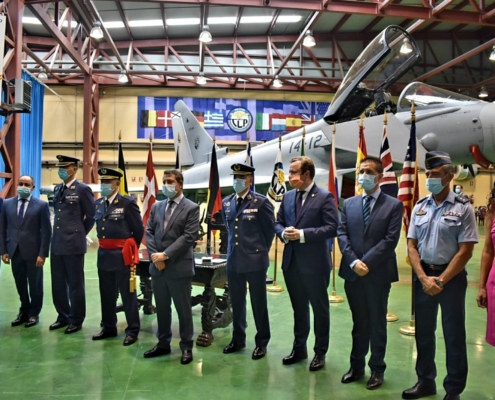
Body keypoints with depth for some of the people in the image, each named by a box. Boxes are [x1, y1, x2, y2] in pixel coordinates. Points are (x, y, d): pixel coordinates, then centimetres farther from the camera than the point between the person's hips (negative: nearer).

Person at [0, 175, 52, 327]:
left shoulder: (41, 205, -4)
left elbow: (46, 231, -6)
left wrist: (42, 253, -11)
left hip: (33, 252, -3)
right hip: (15, 251, 3)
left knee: (35, 285, 8)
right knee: (20, 284, 12)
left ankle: (34, 313, 23)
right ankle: (24, 311, 29)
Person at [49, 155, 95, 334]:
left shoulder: (83, 189, -8)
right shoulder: (57, 189, 12)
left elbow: (92, 215, -3)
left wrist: (80, 233, 5)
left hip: (73, 243, -7)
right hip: (57, 243, 7)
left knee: (75, 284, 4)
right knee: (58, 284, 13)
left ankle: (76, 320, 17)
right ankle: (63, 316, 28)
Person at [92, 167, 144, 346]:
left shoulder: (127, 203, -9)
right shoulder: (98, 204, 10)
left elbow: (139, 229, -3)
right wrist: (105, 246, 15)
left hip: (122, 255, -6)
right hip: (104, 255, 6)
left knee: (127, 294, 2)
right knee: (106, 294, 15)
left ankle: (132, 331, 12)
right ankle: (108, 327, 29)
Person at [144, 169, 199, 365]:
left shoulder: (191, 208, -5)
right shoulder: (157, 206, 12)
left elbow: (189, 237, -14)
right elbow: (149, 232, 7)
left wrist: (166, 255, -17)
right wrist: (155, 255, -8)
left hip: (179, 267, -5)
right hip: (157, 266, 5)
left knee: (183, 309, 5)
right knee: (161, 308, 15)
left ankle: (186, 347, 19)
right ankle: (163, 343, 30)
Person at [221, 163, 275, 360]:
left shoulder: (261, 202, -8)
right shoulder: (226, 203, 8)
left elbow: (270, 230, -1)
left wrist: (261, 250, 6)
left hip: (255, 261, -5)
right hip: (233, 261, 5)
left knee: (258, 304, 7)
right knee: (236, 303, 15)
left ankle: (261, 342, 21)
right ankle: (238, 339, 31)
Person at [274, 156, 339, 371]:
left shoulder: (325, 197, -9)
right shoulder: (288, 197, 10)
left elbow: (332, 228, -16)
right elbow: (278, 222, 13)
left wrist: (303, 234, -22)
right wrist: (283, 233, -10)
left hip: (314, 263, -5)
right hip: (291, 261, 6)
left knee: (320, 309, 10)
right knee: (298, 308, 18)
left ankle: (320, 353, 25)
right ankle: (299, 348, 33)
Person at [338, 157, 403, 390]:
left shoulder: (393, 205, -3)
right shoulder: (349, 204, 9)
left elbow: (390, 240, -11)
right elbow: (342, 234, 1)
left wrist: (366, 263, -17)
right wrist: (353, 262, -13)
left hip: (378, 273, -3)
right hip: (352, 272, 3)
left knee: (377, 324, 11)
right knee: (359, 323, 16)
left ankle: (377, 369, 26)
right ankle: (356, 366, 29)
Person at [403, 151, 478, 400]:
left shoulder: (463, 208, -8)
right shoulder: (419, 207, 4)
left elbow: (465, 251, -11)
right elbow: (411, 246, 4)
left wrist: (441, 281, -13)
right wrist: (424, 278, -8)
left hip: (451, 277, -4)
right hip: (423, 276, 4)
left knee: (454, 335, 8)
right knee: (423, 332, 14)